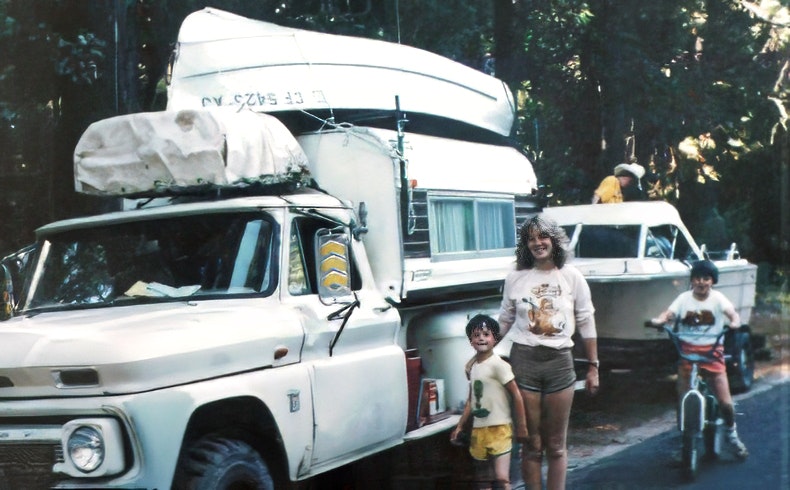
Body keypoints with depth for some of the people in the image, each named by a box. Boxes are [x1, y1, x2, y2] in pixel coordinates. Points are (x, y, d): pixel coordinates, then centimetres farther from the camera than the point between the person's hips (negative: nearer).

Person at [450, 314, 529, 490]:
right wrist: (460, 426, 18)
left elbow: (516, 395, -10)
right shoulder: (472, 367, 11)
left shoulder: (498, 364, -10)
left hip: (499, 429, -7)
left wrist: (521, 426, -10)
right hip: (479, 429, 7)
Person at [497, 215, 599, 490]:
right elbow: (504, 322, 12)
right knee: (532, 444, 4)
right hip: (524, 360, 0)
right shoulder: (515, 279, 3)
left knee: (556, 446, 6)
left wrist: (593, 367, 5)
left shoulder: (571, 277, 2)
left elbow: (586, 323, 6)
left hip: (560, 362, 0)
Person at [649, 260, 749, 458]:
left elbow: (731, 312, -13)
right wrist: (658, 320, -29)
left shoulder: (717, 298, 2)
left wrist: (735, 322, -35)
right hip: (687, 350, 1)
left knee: (725, 401, -6)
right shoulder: (684, 298, 5)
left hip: (712, 351, -1)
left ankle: (731, 434, 19)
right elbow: (669, 313, -7)